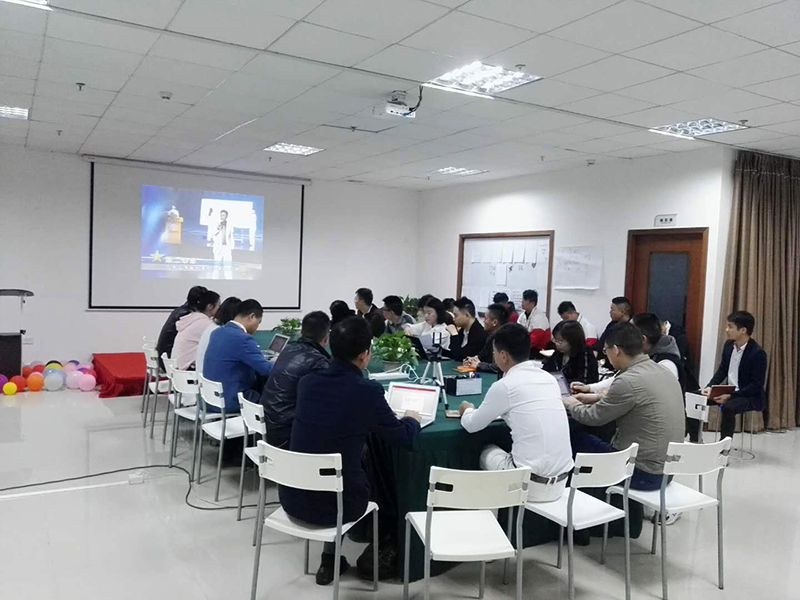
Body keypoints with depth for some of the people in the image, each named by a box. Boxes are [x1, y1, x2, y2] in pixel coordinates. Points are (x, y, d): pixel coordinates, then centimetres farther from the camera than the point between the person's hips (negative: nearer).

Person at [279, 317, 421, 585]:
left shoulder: (307, 382, -2)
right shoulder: (368, 391, -17)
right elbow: (403, 437, -2)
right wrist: (412, 419, 19)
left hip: (293, 497, 5)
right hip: (335, 502, -4)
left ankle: (330, 561, 35)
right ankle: (377, 551, 45)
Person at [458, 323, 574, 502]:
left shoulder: (504, 386, -10)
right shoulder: (549, 378, 7)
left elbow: (472, 425, 4)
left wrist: (467, 410, 24)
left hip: (531, 483, -6)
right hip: (561, 480, 6)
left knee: (487, 452, 22)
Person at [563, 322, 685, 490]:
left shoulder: (628, 381, -23)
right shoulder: (663, 371, 4)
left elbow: (593, 418, -9)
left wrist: (572, 404, 9)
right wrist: (600, 398, 22)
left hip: (643, 474, -8)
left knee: (577, 440, 6)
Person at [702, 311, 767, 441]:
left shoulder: (758, 353, -20)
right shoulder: (729, 345, 2)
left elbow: (757, 385, -20)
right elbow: (722, 370, 11)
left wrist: (730, 396, -26)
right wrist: (710, 387, -7)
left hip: (751, 397, -8)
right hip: (728, 391, 8)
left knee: (727, 407, -35)